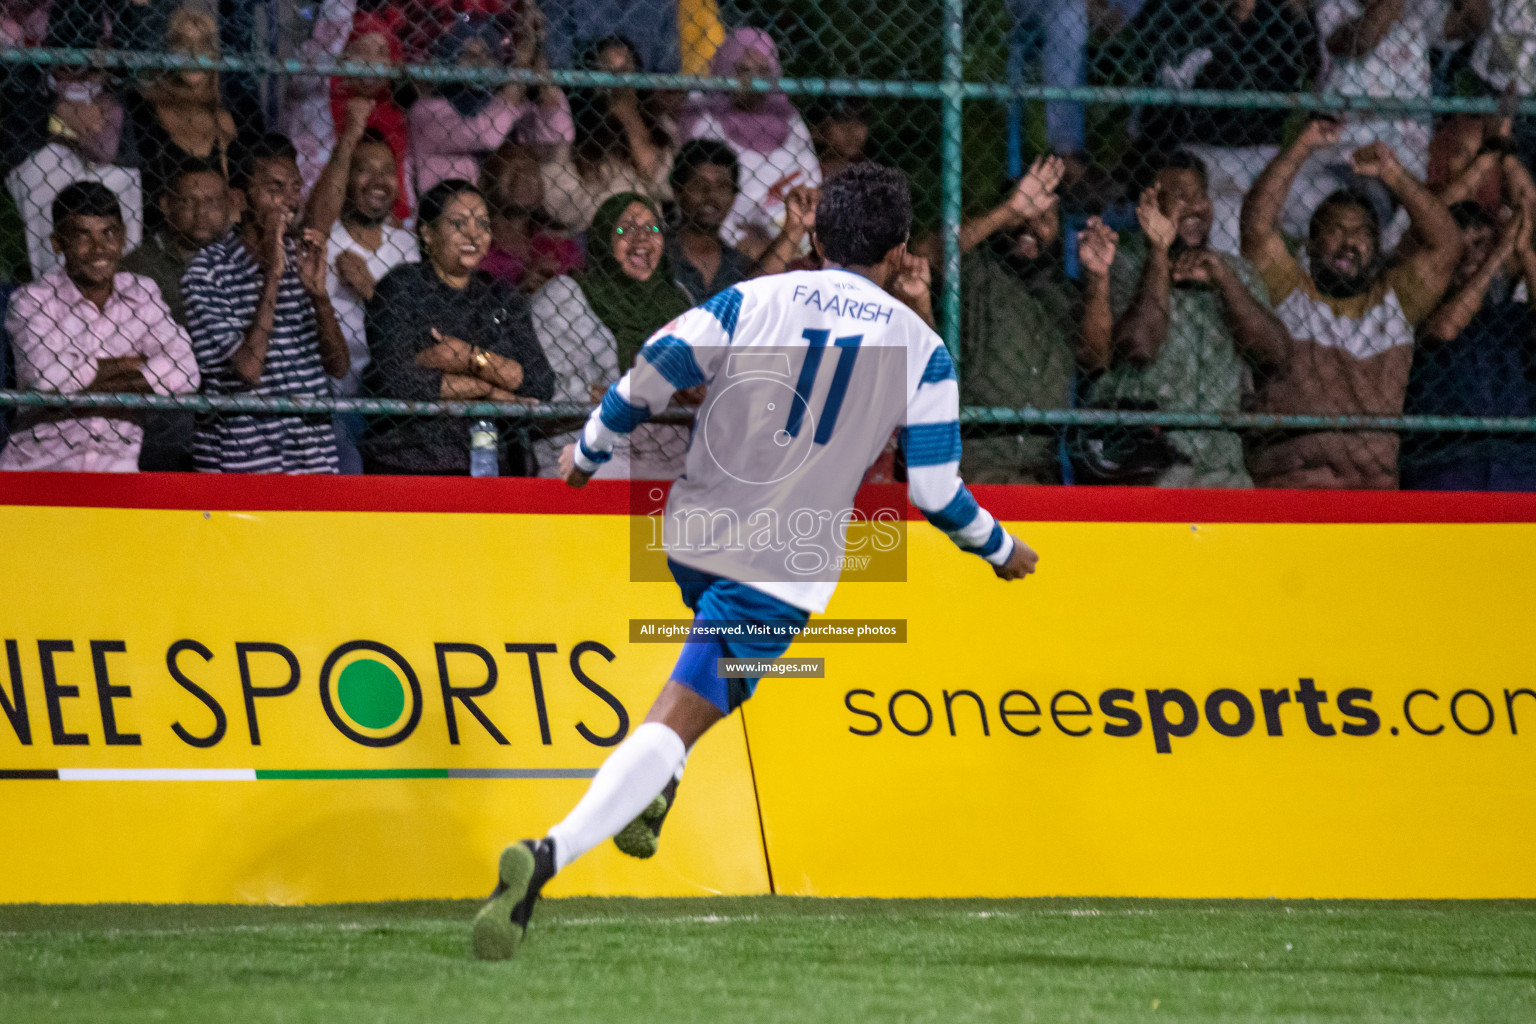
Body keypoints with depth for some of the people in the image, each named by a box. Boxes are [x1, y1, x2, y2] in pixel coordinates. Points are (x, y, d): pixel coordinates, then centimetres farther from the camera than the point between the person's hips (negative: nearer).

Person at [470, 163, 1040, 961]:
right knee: (677, 720, -12)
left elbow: (649, 376, -7)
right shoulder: (921, 348, 1)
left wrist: (587, 454, 9)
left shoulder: (752, 300, 3)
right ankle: (551, 854, -32)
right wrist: (1000, 549, 17)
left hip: (693, 534, 4)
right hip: (785, 567, -4)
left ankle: (653, 786, 24)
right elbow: (934, 488, -1)